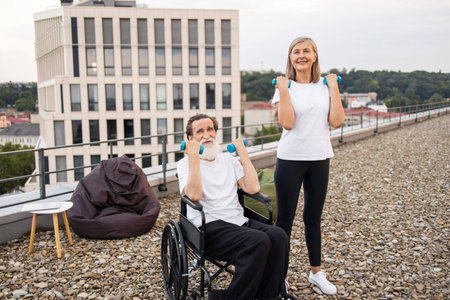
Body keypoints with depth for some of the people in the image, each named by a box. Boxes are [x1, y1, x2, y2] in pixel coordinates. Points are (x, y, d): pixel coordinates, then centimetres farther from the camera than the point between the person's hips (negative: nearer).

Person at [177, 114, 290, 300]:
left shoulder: (228, 160, 20)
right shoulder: (185, 163, 6)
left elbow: (252, 188, 6)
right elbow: (194, 195, -14)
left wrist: (243, 153, 8)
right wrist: (193, 157, -12)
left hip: (238, 221, 5)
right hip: (209, 227, -5)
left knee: (278, 235, -24)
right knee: (258, 240, -30)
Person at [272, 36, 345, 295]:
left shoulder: (325, 86, 5)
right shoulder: (285, 86, -4)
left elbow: (337, 121, -7)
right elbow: (287, 123, -18)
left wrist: (334, 88, -5)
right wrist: (284, 90, -16)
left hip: (319, 159, 3)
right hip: (291, 159, -3)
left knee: (313, 217, 16)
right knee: (285, 218, 4)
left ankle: (316, 272, 31)